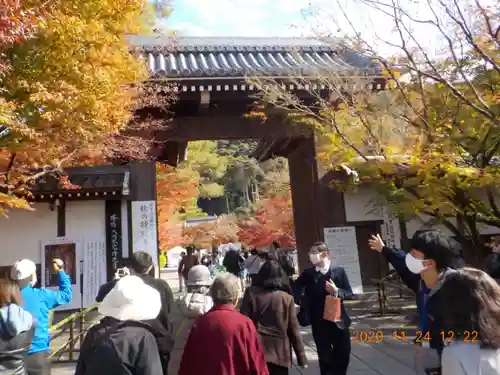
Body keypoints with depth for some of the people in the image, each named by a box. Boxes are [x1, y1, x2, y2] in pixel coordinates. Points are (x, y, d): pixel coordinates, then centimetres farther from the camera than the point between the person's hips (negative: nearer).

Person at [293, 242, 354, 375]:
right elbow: (295, 288, 4)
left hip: (338, 319, 0)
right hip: (319, 322, 0)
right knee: (325, 356, 9)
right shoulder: (307, 273, -3)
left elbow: (350, 294, -4)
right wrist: (303, 303, -8)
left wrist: (337, 291, -22)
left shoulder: (339, 271, -5)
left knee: (343, 354, 11)